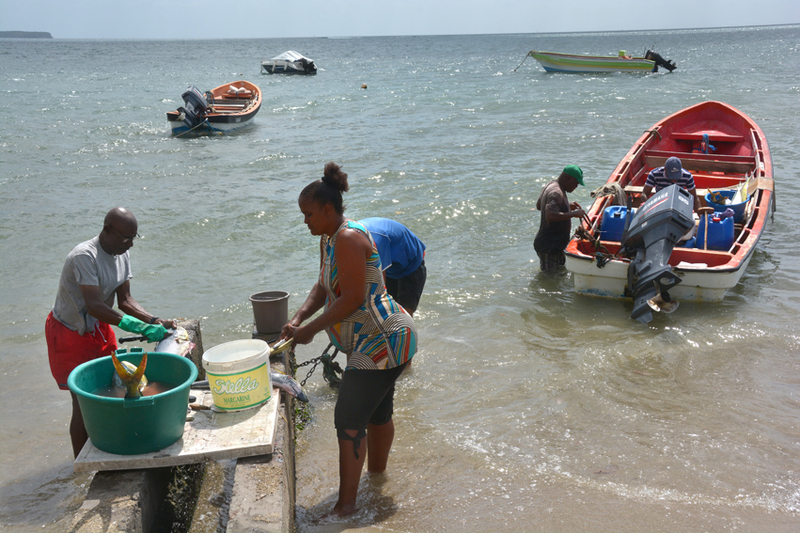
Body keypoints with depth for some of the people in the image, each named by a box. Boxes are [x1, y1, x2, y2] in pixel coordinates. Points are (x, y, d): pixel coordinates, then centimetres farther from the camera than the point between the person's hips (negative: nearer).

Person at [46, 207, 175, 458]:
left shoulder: (122, 254, -4)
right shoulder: (84, 256, -29)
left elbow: (125, 300, -3)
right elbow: (95, 307, -37)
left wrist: (155, 321, -19)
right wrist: (141, 327, -42)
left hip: (99, 328, 8)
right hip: (71, 334, -8)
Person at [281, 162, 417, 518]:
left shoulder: (348, 238, -21)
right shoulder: (328, 238, 11)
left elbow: (353, 298, -24)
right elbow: (324, 287, 15)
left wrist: (312, 329, -17)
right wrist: (298, 318, 0)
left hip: (383, 342, -11)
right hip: (381, 341, 11)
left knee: (349, 420, -7)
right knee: (377, 413, 24)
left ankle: (346, 504, 4)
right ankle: (377, 476, 42)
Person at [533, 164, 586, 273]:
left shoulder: (550, 186, 9)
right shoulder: (556, 193, -23)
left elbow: (539, 205, 25)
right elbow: (551, 216, -38)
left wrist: (567, 206, 19)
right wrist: (573, 213, -28)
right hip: (548, 247, -11)